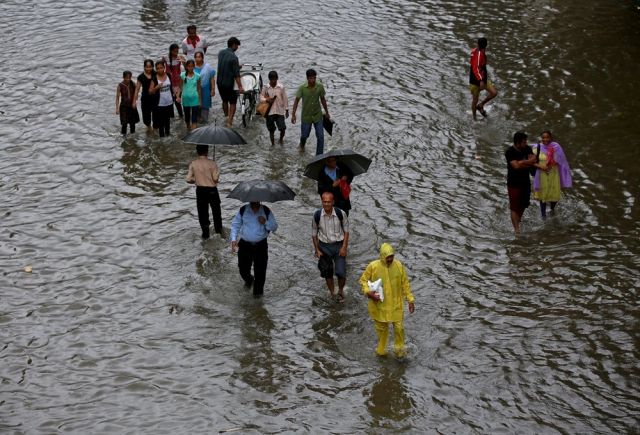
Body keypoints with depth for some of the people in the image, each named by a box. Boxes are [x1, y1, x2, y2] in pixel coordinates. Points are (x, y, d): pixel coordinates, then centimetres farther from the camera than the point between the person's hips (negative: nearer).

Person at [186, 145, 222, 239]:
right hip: (212, 190, -1)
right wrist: (218, 172, 6)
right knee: (216, 210, 21)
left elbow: (188, 179, -8)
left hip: (200, 190, 1)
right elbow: (215, 178, -16)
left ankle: (205, 233, 14)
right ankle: (218, 228, 35)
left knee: (202, 212, 12)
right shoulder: (211, 163, -12)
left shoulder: (193, 164, -7)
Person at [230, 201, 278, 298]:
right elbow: (235, 225, 5)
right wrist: (233, 239, -7)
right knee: (243, 268, 7)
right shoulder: (243, 210, -4)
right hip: (245, 245, 1)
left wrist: (265, 223, -20)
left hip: (261, 245, -1)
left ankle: (258, 291, 18)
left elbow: (274, 227, 0)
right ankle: (248, 280, 42)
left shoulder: (266, 211, -5)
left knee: (260, 270, -2)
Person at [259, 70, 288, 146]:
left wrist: (286, 110, 3)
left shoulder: (281, 87, -4)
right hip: (269, 112, 1)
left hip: (280, 111, -1)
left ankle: (281, 138, 24)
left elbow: (285, 99, 2)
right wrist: (266, 100, -19)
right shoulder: (265, 87, -3)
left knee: (282, 128, -6)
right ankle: (273, 143, 23)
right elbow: (261, 97, 3)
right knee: (271, 130, 7)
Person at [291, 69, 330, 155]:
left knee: (320, 136, -5)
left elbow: (322, 99, 3)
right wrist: (293, 115, -15)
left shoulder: (320, 87, -11)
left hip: (317, 115, 1)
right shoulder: (302, 88, -16)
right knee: (304, 135, 15)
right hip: (306, 116, -1)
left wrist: (327, 112, 12)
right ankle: (302, 145, 51)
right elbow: (296, 100, -10)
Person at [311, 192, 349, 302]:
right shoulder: (317, 215, -13)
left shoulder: (340, 214, -15)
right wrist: (317, 249, -1)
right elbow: (314, 233, 1)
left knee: (341, 272, -8)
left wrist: (344, 247, -9)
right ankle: (332, 293, 35)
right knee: (327, 272, 12)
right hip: (324, 246, 1)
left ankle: (341, 291, 23)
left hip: (339, 245, -1)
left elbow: (346, 231, -3)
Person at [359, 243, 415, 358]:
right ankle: (381, 349, 35)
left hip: (396, 305, 1)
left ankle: (399, 348, 26)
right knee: (381, 328, 14)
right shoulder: (373, 266, -15)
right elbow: (363, 280, -3)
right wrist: (368, 292, -21)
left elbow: (405, 284, 1)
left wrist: (410, 300, 1)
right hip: (379, 305, -1)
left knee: (399, 327, 3)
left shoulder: (399, 266, -8)